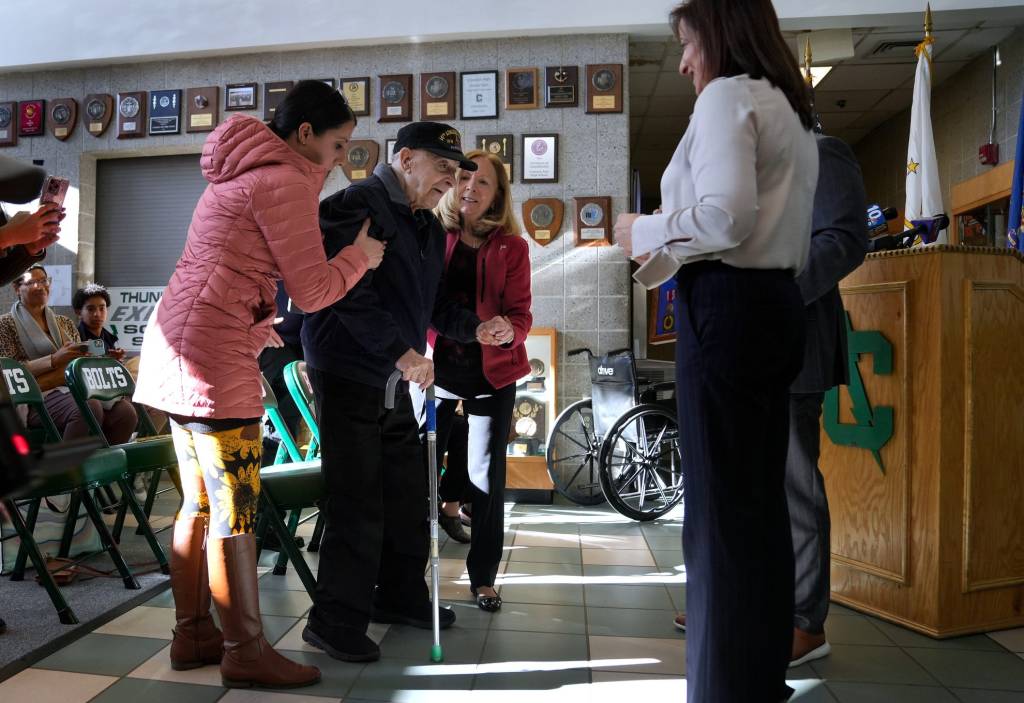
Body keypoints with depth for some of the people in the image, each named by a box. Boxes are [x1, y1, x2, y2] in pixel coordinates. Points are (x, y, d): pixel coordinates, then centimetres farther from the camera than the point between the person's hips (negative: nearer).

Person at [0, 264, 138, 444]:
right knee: (90, 408, -37)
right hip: (39, 396, -5)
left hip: (74, 390, 5)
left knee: (126, 411, -26)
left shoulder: (65, 323, 25)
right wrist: (54, 359, -14)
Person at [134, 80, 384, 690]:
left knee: (199, 502, 14)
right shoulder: (284, 182, -10)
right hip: (215, 354, -10)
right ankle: (246, 651, 6)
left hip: (176, 344, 10)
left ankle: (192, 633, 23)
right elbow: (313, 291, -12)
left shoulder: (242, 173, 20)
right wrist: (362, 255, 3)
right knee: (236, 510, -4)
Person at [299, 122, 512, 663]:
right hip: (347, 377, -9)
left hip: (393, 380, 9)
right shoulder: (355, 207, -12)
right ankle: (335, 622, 9)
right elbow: (349, 295, -23)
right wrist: (402, 352, -26)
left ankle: (400, 596, 31)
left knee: (407, 492, 14)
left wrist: (474, 328, 4)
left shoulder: (429, 227, 16)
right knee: (357, 502, -6)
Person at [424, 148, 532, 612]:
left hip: (491, 370, 0)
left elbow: (520, 311, -3)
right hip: (437, 365, 1)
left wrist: (509, 331, -25)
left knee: (487, 476, 2)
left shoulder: (512, 247, 1)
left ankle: (483, 577, 18)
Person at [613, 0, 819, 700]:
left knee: (720, 509, -4)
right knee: (762, 499, 13)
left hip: (728, 309, -10)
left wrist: (644, 230, -4)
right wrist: (667, 255, 18)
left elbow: (725, 218, -20)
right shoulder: (791, 109, 22)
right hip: (777, 306, 10)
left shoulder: (727, 96, -6)